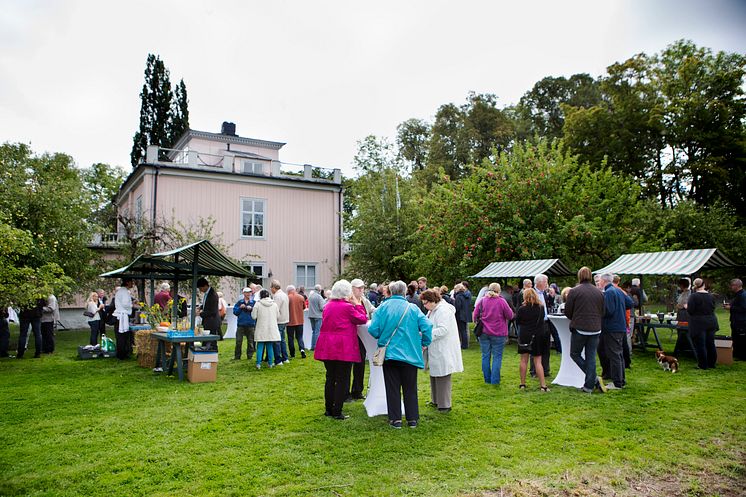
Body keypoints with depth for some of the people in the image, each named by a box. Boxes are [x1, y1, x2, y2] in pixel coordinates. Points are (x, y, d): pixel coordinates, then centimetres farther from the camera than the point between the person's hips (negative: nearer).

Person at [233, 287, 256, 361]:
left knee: (250, 342, 4)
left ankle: (250, 356, 13)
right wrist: (240, 308, -10)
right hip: (241, 324, 0)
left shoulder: (253, 302, 7)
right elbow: (235, 312, 5)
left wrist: (251, 309, -15)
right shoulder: (239, 302, 9)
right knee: (238, 341, 0)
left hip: (251, 325, 0)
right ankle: (237, 357, 9)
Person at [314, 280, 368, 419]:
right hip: (344, 348, -7)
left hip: (327, 348, 7)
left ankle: (329, 409, 23)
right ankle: (337, 412, 4)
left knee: (330, 378, 16)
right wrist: (358, 305, 7)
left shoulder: (328, 305, 9)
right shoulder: (347, 307, -12)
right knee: (342, 379, 2)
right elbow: (363, 319, -3)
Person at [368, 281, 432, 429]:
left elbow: (373, 329, -9)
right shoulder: (413, 308, -5)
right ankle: (412, 419, 18)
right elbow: (427, 326, -12)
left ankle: (395, 419, 13)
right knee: (410, 388, 13)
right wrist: (424, 343, 4)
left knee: (392, 387, 11)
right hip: (410, 354, 0)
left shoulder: (383, 307, -5)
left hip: (389, 353, 0)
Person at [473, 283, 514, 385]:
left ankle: (487, 379, 18)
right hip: (498, 333, -3)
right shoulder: (501, 301, -9)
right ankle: (495, 380, 3)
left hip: (484, 332, 3)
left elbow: (475, 316, 3)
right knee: (497, 356, 5)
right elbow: (510, 316, -3)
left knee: (485, 356, 11)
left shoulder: (482, 301, -1)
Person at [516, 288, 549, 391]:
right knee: (538, 361, 5)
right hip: (538, 336, 1)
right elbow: (542, 319, 8)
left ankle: (522, 384, 14)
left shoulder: (522, 309, -12)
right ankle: (543, 385, 2)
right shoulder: (541, 308, -7)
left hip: (524, 336, -1)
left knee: (524, 361, 9)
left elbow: (517, 321, -1)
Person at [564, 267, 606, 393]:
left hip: (579, 328, -4)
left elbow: (567, 312, -4)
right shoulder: (599, 292, 4)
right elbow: (603, 313, 13)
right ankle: (589, 386, 12)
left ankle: (594, 378, 2)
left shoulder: (574, 291, -9)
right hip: (595, 329, 4)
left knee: (575, 354, 12)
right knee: (591, 357, 9)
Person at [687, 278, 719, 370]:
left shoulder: (693, 296, -16)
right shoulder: (710, 295, 3)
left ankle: (703, 365, 7)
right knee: (710, 343, 16)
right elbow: (713, 308, 12)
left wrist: (687, 307, 3)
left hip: (698, 323, -6)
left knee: (700, 344, 2)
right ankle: (711, 363, 25)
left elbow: (690, 310, -17)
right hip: (711, 322, 6)